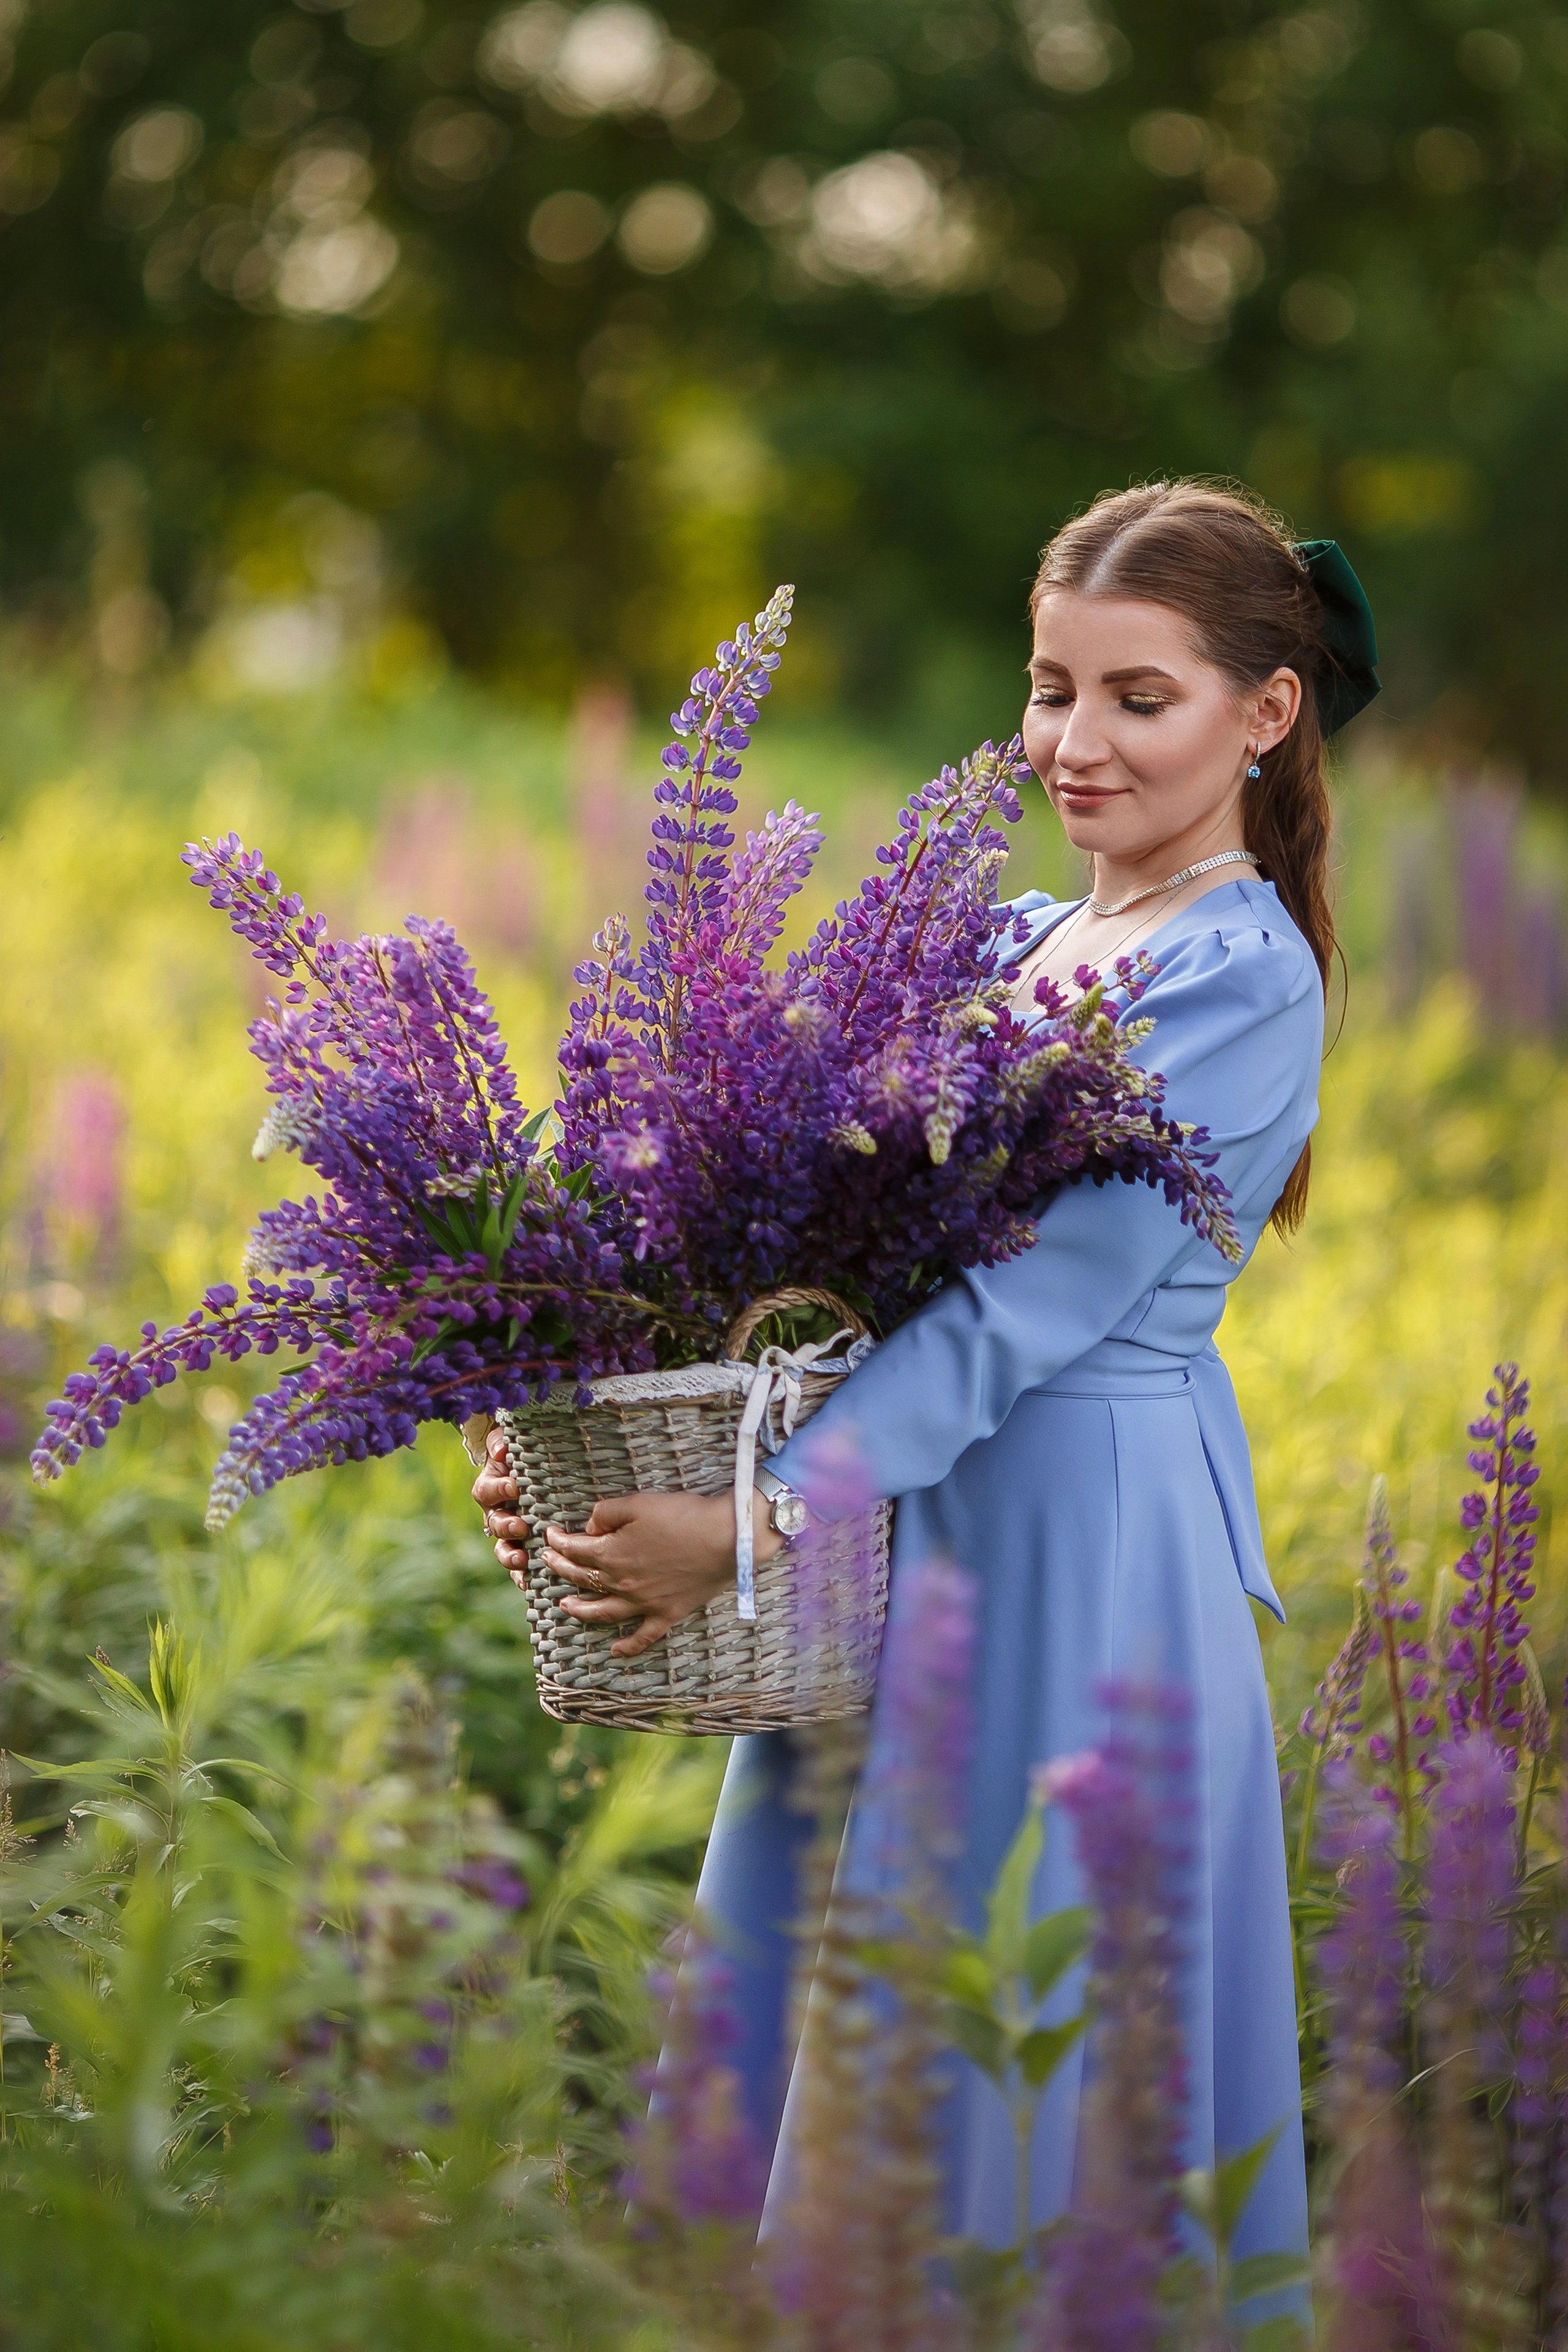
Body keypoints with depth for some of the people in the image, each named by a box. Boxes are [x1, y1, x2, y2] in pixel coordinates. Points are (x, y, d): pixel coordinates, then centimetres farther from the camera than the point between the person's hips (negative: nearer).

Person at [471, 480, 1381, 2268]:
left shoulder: (1242, 983, -11)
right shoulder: (1005, 948, 13)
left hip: (1085, 1542, -8)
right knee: (811, 2045, 13)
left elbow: (1034, 1302, -20)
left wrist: (751, 1524, -25)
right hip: (901, 1531, 8)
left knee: (1025, 2091, 0)